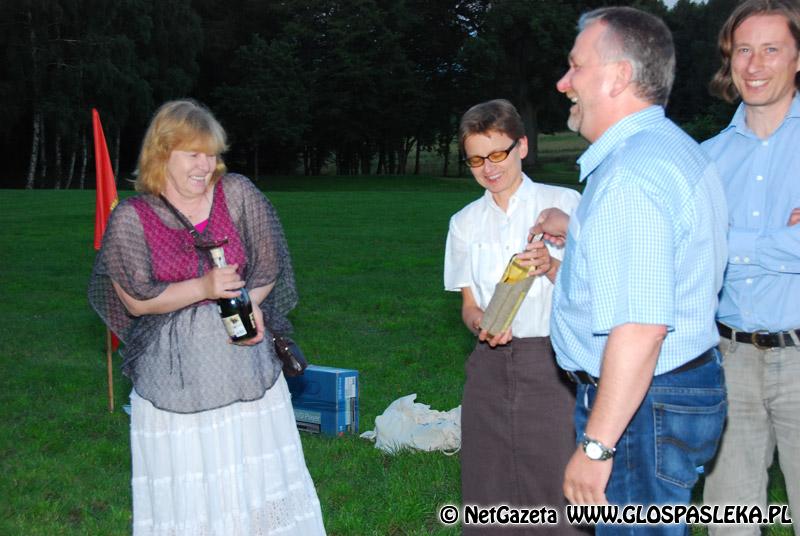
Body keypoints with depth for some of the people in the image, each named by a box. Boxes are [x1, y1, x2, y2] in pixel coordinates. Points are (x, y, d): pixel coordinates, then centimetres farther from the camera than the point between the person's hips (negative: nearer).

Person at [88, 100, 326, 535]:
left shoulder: (237, 193, -1)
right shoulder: (131, 218, -4)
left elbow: (268, 263, 5)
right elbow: (136, 300, -5)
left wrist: (251, 303, -14)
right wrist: (203, 289, -17)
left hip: (244, 360, 2)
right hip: (174, 371, -1)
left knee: (258, 468, 10)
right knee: (184, 484, 5)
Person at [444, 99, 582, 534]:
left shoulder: (563, 204, 2)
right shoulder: (465, 223, 13)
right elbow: (469, 304, 11)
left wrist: (551, 266, -19)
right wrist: (481, 324, -11)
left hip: (552, 362, -3)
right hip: (490, 363, 3)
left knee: (555, 483, -7)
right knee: (486, 485, 5)